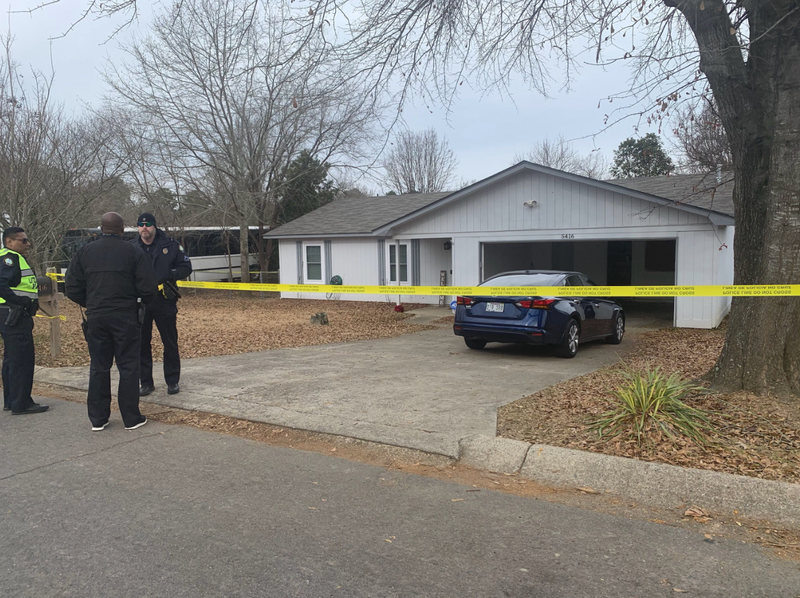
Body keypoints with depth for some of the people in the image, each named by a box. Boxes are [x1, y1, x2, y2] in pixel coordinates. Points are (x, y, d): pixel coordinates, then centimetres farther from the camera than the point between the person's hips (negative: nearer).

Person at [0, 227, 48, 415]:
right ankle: (21, 404, -2)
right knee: (22, 359, -7)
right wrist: (22, 302, -23)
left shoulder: (16, 258, 19)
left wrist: (29, 304, 9)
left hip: (16, 316, 11)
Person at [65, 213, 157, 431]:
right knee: (128, 366, 5)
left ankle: (97, 419, 18)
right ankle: (131, 418, 9)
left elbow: (72, 288, 4)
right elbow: (147, 287, -8)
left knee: (98, 367, 11)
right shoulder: (132, 252, -5)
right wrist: (142, 301, 12)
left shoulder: (85, 252, 4)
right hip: (125, 317, -3)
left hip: (95, 317, 3)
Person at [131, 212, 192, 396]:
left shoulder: (170, 245, 1)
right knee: (142, 344, 6)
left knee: (170, 343, 5)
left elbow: (186, 267, 5)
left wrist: (170, 275, -14)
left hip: (165, 301, -2)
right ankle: (146, 383, 17)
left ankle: (173, 381, 18)